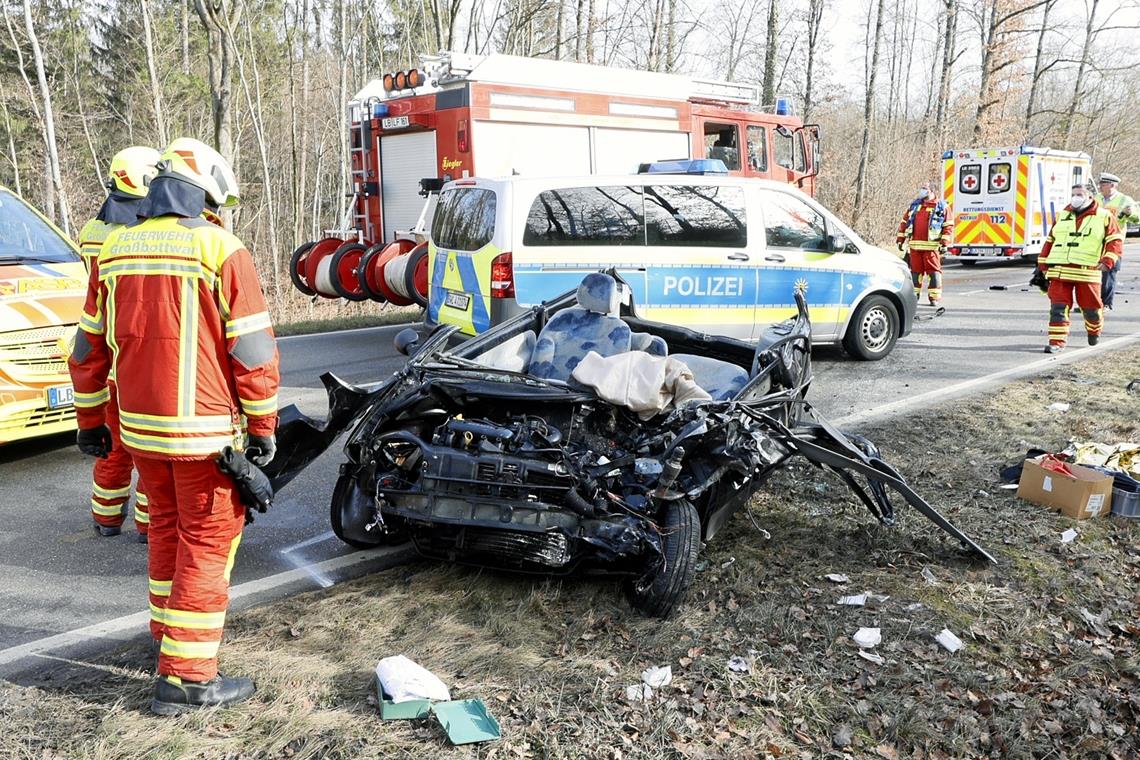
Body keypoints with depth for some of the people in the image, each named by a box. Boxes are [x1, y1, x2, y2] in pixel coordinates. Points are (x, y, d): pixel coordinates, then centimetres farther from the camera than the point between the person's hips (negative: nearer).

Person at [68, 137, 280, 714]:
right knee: (208, 543, 3)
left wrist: (91, 421, 21)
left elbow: (89, 348, 12)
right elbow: (253, 349, -12)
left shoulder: (113, 251, 7)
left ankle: (168, 630, 39)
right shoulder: (221, 251, -11)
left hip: (139, 428, 6)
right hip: (205, 432, -6)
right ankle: (187, 676, 6)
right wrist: (263, 426, -4)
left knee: (167, 530, 23)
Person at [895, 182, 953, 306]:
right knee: (915, 270, 8)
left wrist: (944, 243, -9)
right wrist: (900, 239, 12)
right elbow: (904, 222, 18)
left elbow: (948, 226, 0)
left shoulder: (941, 207, 3)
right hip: (914, 245, 4)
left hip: (931, 246, -4)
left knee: (933, 271, -4)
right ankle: (914, 294, 18)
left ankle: (935, 297, 1)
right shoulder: (914, 205, 16)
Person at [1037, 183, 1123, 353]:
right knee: (1058, 307, -7)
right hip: (1059, 271, 2)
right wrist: (1042, 264, 16)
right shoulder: (1062, 216, 17)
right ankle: (1057, 342, -4)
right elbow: (1050, 241, 21)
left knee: (1091, 307, 7)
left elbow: (1116, 240, 0)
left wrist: (1108, 260, -16)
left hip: (1087, 272, -2)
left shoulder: (1104, 216, 6)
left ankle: (1094, 330, 38)